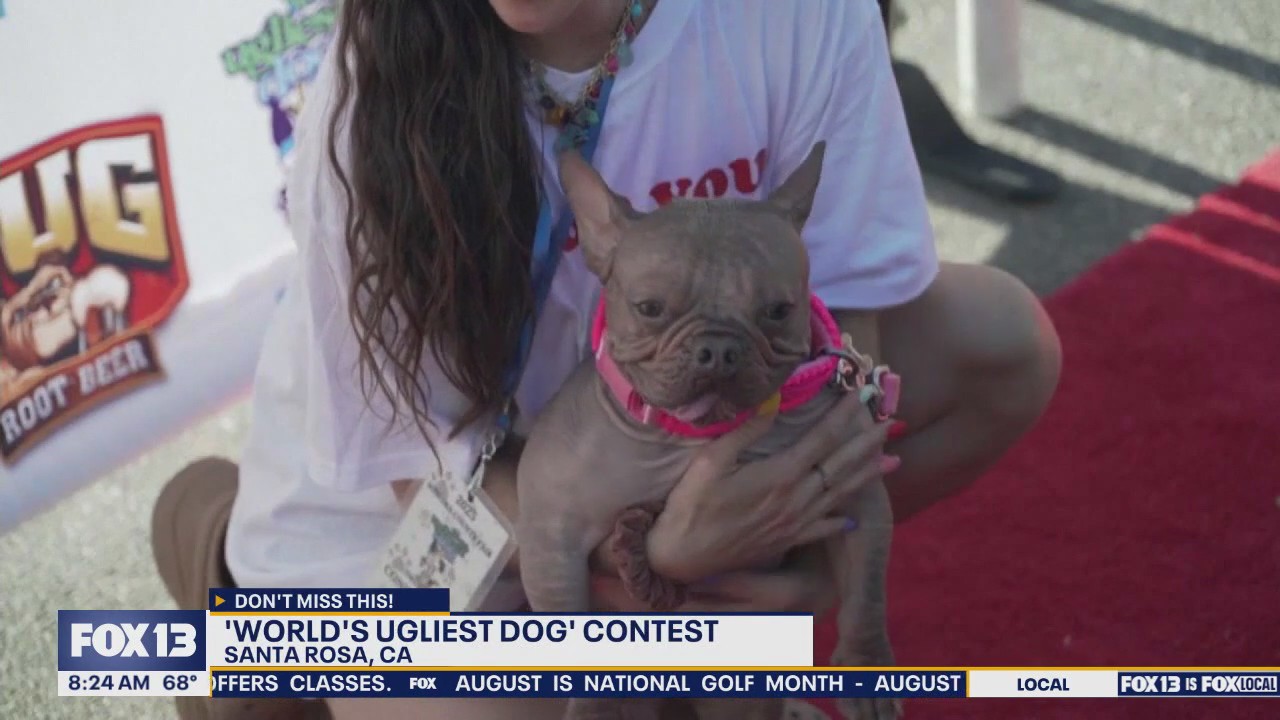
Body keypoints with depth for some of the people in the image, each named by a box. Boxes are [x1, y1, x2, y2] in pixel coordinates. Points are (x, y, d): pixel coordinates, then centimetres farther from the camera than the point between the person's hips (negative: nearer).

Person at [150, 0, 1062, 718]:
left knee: (1001, 339, -11)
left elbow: (845, 298, -15)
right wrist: (646, 556, -40)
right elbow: (420, 450, -24)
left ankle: (739, 606, 8)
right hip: (399, 504, -3)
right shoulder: (377, 91, -32)